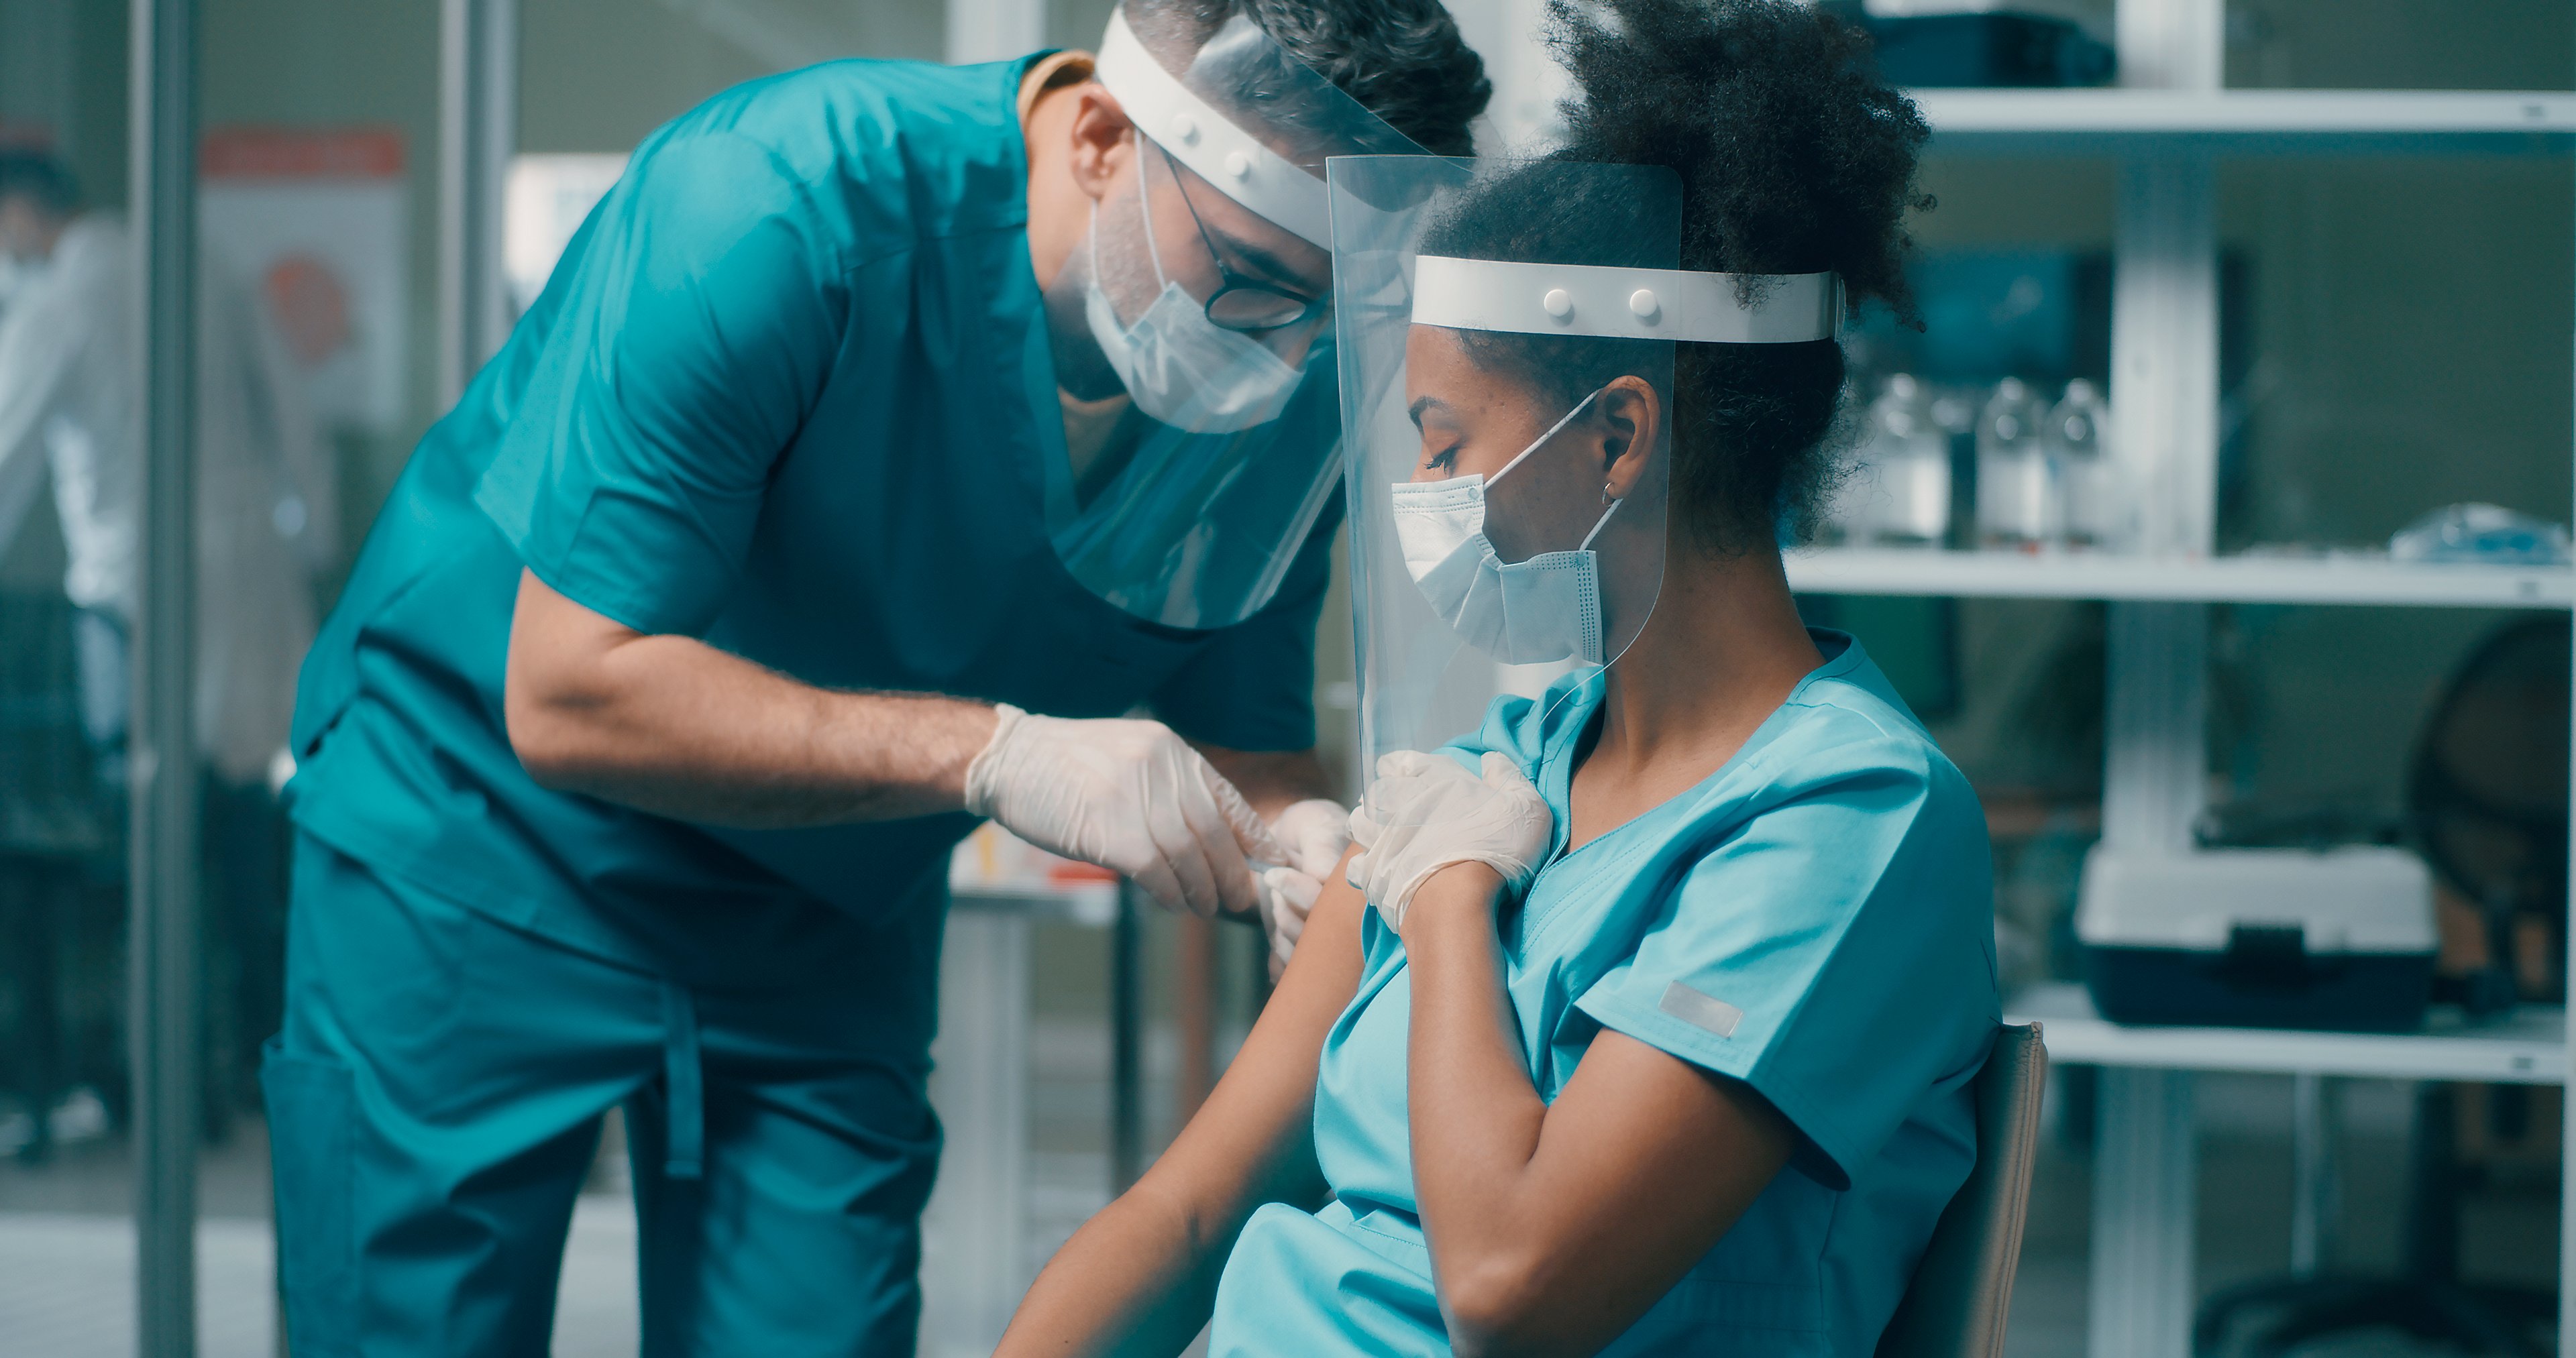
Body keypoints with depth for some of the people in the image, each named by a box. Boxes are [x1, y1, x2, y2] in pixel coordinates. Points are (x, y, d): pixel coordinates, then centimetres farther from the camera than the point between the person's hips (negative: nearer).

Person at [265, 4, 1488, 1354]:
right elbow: (571, 696, -30)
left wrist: (1289, 840, -29)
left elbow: (1244, 727, -3)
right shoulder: (771, 207, -31)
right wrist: (994, 751, -37)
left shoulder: (1302, 374, -14)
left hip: (834, 905, 5)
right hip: (488, 830, -4)